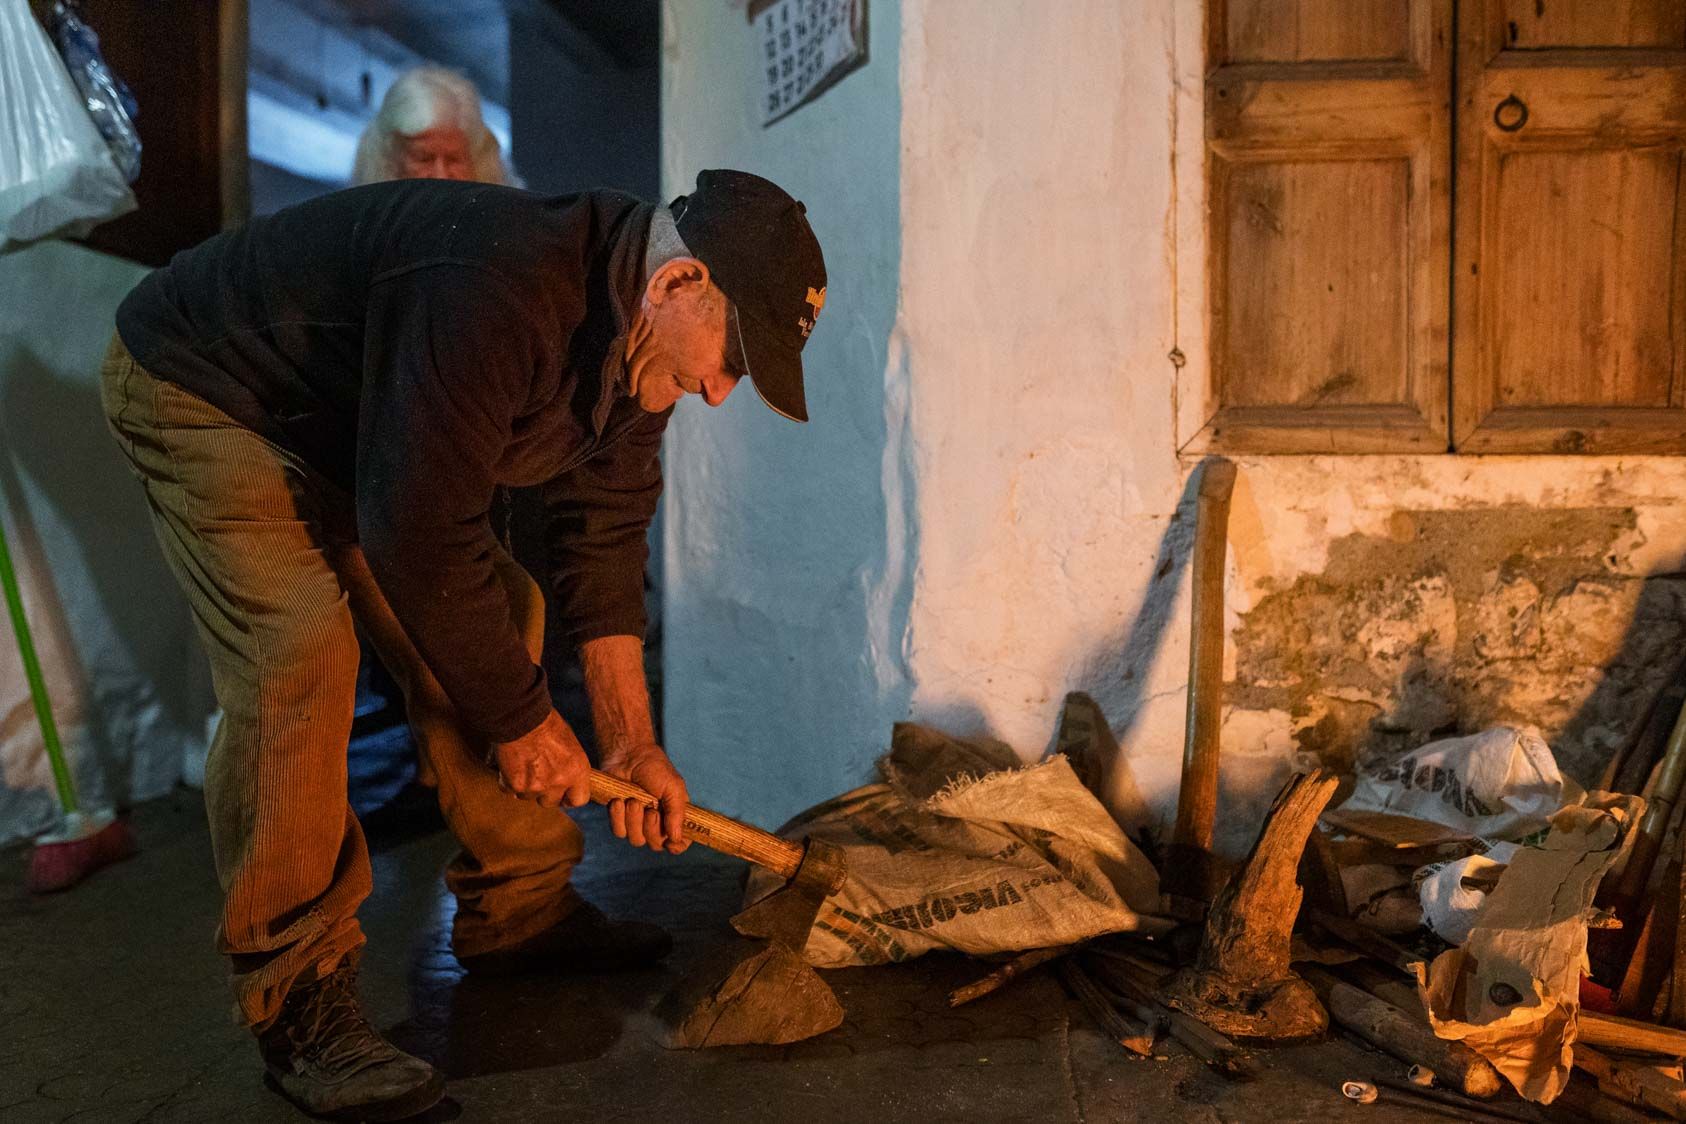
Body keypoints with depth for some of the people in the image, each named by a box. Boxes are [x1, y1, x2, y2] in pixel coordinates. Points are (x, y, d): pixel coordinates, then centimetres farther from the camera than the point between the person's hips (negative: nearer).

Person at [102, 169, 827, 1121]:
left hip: (351, 419, 8)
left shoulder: (637, 336, -10)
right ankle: (294, 996, -11)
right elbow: (419, 536, -36)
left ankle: (516, 914, 11)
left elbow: (604, 534, -6)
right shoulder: (492, 292, -40)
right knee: (299, 649, -24)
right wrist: (522, 717, -24)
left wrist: (632, 741, -8)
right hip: (199, 391, -8)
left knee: (492, 618, 0)